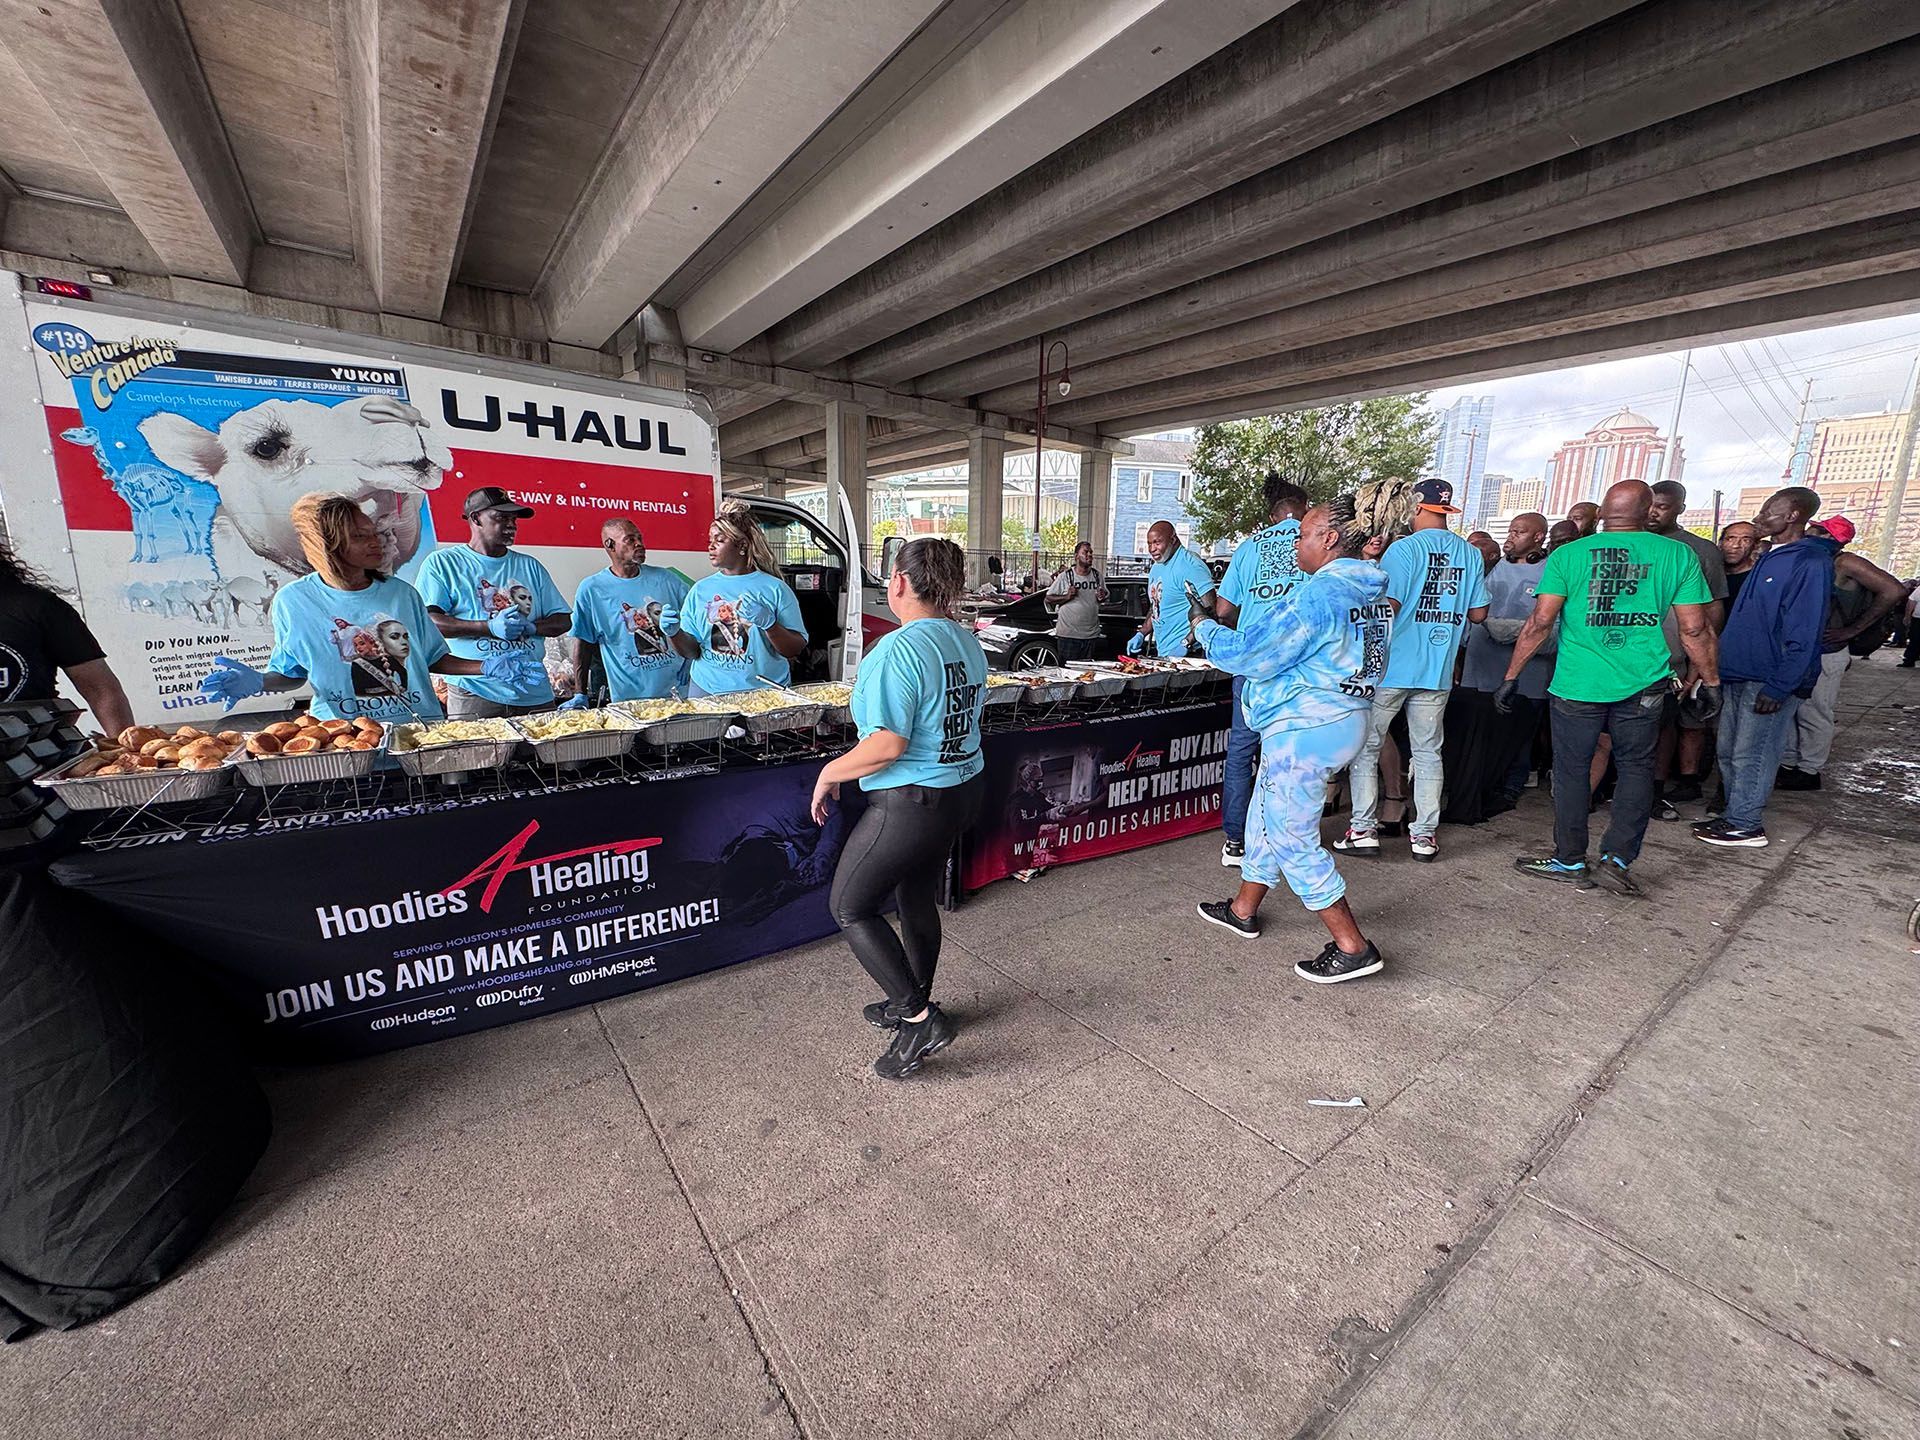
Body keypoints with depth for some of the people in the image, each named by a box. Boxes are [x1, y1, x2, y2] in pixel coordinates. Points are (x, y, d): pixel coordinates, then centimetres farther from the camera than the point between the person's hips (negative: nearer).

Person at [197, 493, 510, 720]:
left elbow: (434, 659, 9)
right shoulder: (292, 601, 2)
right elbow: (291, 672, 12)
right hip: (341, 735, 0)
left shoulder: (402, 594, 5)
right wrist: (258, 682, -8)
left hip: (420, 729, 0)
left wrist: (484, 667, -5)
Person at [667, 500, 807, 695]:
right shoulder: (700, 589, 7)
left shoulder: (775, 589, -3)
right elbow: (692, 651, 7)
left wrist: (769, 623, -20)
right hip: (707, 690, 3)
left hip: (764, 693, -2)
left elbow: (796, 650, -7)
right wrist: (675, 633, -12)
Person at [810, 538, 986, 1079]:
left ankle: (919, 1018, 10)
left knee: (849, 907, 9)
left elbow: (888, 744, -26)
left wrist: (830, 772, -11)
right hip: (964, 790, 9)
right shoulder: (968, 642, 5)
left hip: (911, 801, -9)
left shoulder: (897, 648, -22)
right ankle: (913, 1002, 41)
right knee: (917, 898, 24)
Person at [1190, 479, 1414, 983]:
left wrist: (1204, 625, -3)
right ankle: (1243, 910, 36)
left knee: (1293, 838, 1)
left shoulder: (1315, 595, -21)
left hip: (1304, 729, -10)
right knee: (1266, 818, 20)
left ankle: (1352, 947, 11)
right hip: (1343, 720, 10)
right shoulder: (1371, 594, 9)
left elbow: (1246, 654, -18)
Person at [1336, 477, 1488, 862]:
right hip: (1437, 670, 5)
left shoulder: (1404, 548, -11)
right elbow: (1478, 614, 8)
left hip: (1391, 666, -5)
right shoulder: (1471, 554, 6)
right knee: (1428, 751, 12)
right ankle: (1425, 834, 16)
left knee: (1366, 747, 5)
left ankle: (1363, 829, 5)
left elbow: (1387, 608, -17)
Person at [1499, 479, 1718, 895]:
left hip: (1576, 684, -1)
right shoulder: (1678, 556, 2)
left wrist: (1512, 676, -2)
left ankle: (1570, 862, 17)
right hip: (1643, 685, 2)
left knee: (1571, 770, 8)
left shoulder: (1567, 555, -3)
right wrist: (1710, 681, 14)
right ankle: (1617, 859, 11)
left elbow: (1539, 622, -8)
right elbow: (1695, 630, 3)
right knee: (1636, 767, 16)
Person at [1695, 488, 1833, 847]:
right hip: (1740, 674, 8)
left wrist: (1778, 686, -21)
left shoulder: (1810, 564, -14)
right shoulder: (1770, 558, 13)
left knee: (1751, 754, -1)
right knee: (1729, 751, 13)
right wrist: (1723, 663, 16)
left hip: (1770, 681, -8)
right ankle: (1735, 815, 23)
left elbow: (1803, 635, -18)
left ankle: (1745, 825, 9)